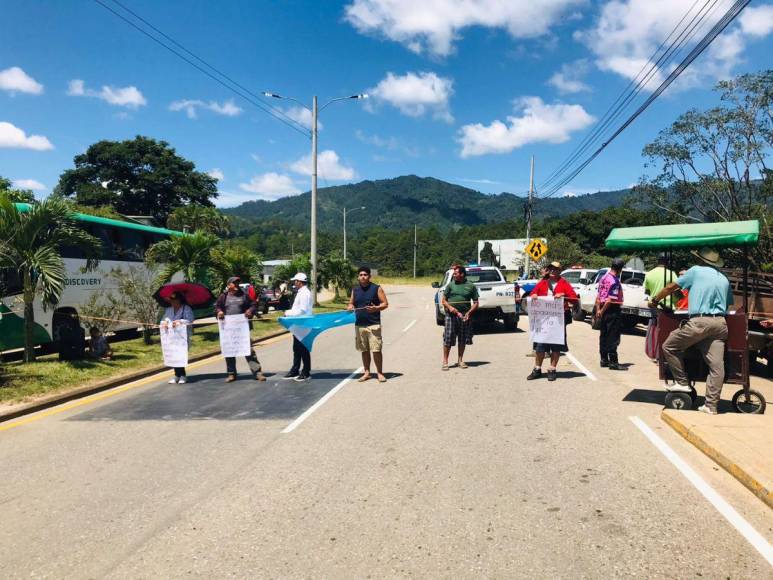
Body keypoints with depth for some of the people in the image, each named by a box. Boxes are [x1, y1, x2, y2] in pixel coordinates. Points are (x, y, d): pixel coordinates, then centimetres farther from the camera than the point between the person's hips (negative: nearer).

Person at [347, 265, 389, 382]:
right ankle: (367, 372, 19)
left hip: (373, 324, -4)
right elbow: (351, 303, 20)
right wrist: (350, 307, -4)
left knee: (376, 350, -6)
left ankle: (379, 373, 4)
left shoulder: (376, 288, 0)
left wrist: (376, 308, -20)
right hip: (359, 325, 4)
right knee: (364, 350, 9)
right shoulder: (355, 290, 12)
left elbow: (385, 304, -1)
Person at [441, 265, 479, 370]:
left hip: (464, 316, 1)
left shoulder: (471, 286, 6)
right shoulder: (450, 285, 7)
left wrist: (469, 312, -8)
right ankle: (445, 361, 3)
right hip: (451, 315, -1)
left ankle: (460, 360, 21)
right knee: (448, 339, -4)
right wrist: (449, 307, -12)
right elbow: (443, 300, 8)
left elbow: (475, 303, 7)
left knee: (462, 340, 8)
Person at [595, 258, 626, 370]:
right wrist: (602, 310, -11)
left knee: (604, 335, 12)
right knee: (613, 337, -5)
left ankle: (604, 359, 19)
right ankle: (613, 362, -3)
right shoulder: (615, 281, -17)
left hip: (604, 309, 9)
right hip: (613, 310, -9)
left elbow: (598, 296, 12)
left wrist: (598, 310, 13)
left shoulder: (604, 278, 9)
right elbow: (611, 299, -21)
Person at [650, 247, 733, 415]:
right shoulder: (724, 279, 18)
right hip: (720, 324, 6)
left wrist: (655, 300, 20)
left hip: (699, 322, -6)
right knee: (716, 366, 2)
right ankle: (711, 406, 5)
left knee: (669, 347, 9)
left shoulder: (696, 271, 4)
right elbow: (729, 304, 22)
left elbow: (671, 288, 7)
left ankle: (682, 382, 9)